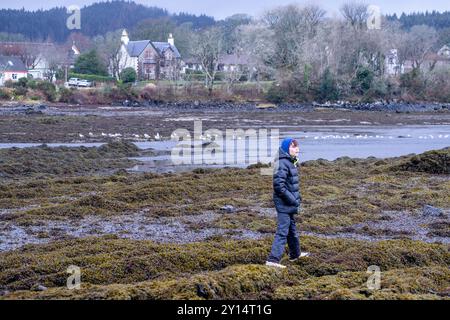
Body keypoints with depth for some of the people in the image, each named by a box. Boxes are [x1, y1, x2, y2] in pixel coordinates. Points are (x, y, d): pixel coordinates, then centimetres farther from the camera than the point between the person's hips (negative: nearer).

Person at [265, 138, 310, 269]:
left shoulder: (291, 162, 12)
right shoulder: (282, 163, -20)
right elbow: (279, 185, -26)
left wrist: (297, 196, 13)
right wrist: (293, 199, -21)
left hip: (290, 203, 10)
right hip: (284, 203, -10)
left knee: (292, 229, 23)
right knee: (282, 231, -12)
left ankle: (295, 254, 39)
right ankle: (273, 259, -14)